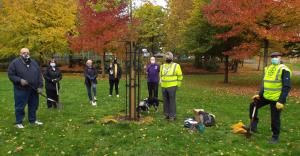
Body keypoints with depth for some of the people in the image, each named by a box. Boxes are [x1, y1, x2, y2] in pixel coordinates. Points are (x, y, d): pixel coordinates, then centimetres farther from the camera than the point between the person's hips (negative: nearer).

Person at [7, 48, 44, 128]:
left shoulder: (34, 63, 10)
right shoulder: (15, 63, -4)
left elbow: (39, 75, 10)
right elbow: (10, 75, -5)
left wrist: (40, 86, 2)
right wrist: (20, 80, -20)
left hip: (33, 89, 5)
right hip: (21, 90, -5)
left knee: (33, 106, 13)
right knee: (20, 107, 3)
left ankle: (33, 120, 28)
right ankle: (19, 122, 17)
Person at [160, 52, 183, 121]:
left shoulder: (176, 66, -1)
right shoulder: (162, 66, 13)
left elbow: (180, 76, 1)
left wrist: (177, 85, -2)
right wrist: (161, 83, 14)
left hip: (172, 87, -4)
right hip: (164, 87, 5)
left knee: (172, 101, -1)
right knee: (165, 101, 10)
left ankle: (172, 116, 7)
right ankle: (166, 114, 21)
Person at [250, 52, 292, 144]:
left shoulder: (284, 70, -14)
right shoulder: (268, 69, 10)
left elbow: (286, 87, -17)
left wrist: (281, 101, -23)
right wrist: (260, 94, 7)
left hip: (276, 99, -7)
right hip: (266, 96, 7)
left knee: (275, 119, 3)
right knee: (253, 105, 8)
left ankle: (275, 137, 22)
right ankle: (254, 124, 24)